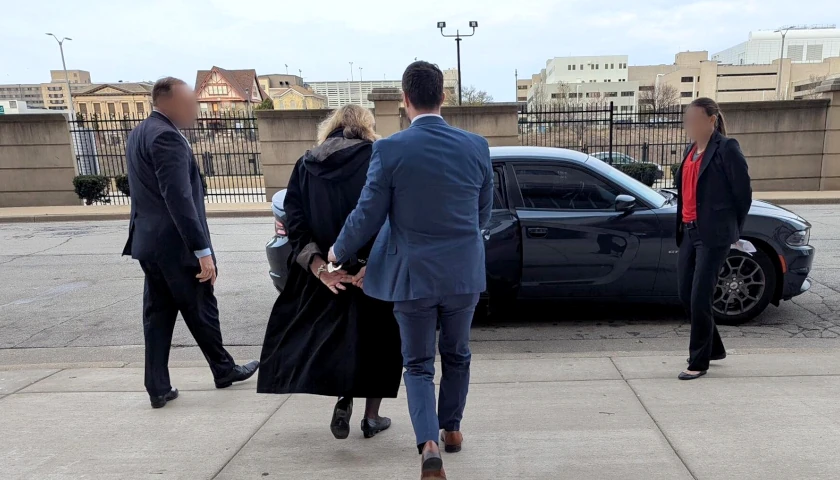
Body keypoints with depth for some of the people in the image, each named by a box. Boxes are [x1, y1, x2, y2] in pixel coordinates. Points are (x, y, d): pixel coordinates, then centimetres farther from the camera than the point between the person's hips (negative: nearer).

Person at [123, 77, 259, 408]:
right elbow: (179, 198, -24)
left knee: (157, 315, 11)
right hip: (176, 243, -9)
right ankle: (224, 370, 25)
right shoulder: (166, 136, -18)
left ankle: (158, 388, 16)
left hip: (148, 241, 9)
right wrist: (202, 250, -23)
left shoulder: (139, 133, 14)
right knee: (201, 311, 7)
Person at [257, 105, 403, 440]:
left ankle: (342, 399, 9)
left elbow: (295, 224, -4)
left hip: (326, 275, 3)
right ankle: (372, 416, 20)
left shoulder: (306, 165, 8)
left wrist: (319, 267, -10)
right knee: (375, 340, 13)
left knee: (335, 334, 22)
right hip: (376, 273, -3)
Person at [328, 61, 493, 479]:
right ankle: (451, 428, 39)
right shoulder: (476, 147, -2)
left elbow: (367, 216, -8)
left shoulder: (390, 149, -12)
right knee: (456, 356, 23)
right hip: (464, 272, 3)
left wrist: (339, 252, 11)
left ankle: (429, 443, -3)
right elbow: (483, 213, 8)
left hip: (413, 274, -3)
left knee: (418, 365, 12)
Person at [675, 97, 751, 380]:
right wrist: (683, 226, 10)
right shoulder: (691, 150, 13)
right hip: (690, 231, 8)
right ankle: (714, 348, 31)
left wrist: (732, 230, 3)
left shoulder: (726, 149, -9)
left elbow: (743, 194, -6)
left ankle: (699, 362, 9)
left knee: (700, 298, -5)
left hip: (713, 235, -8)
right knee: (686, 294, 11)